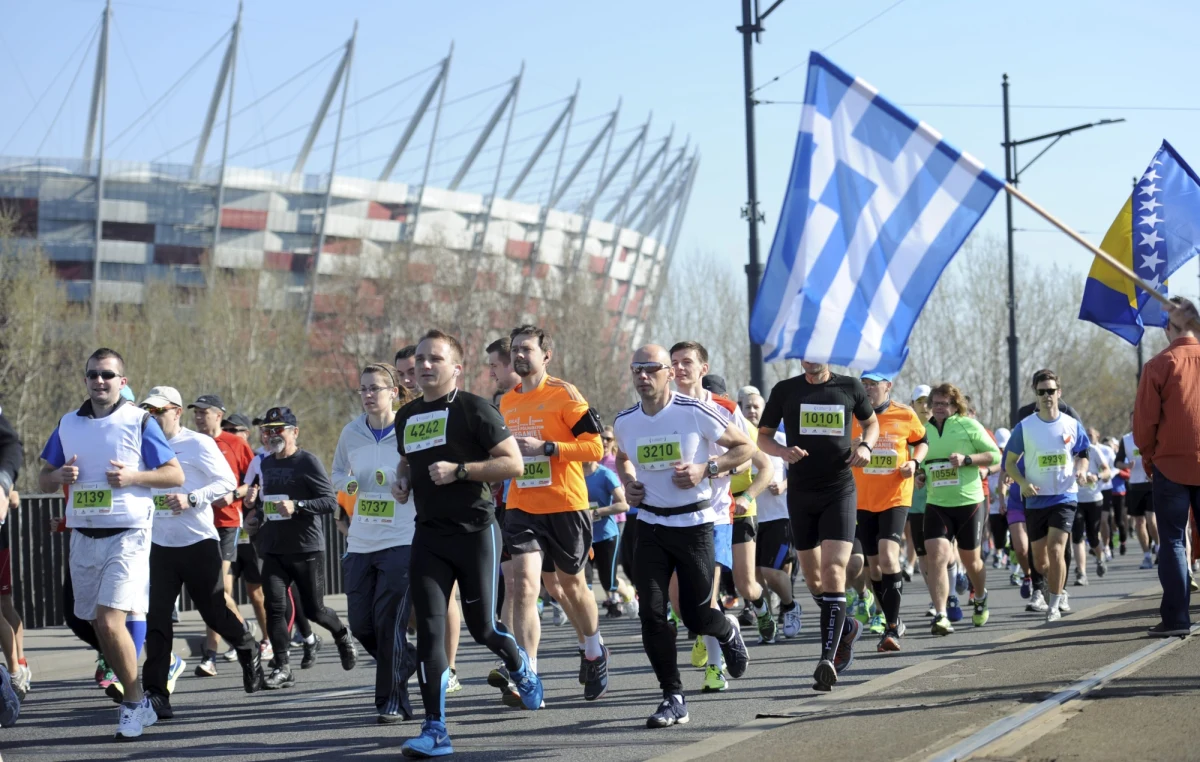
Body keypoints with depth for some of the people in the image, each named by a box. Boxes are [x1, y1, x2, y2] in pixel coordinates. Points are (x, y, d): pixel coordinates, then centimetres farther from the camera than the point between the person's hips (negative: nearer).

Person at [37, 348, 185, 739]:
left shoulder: (139, 422, -3)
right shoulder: (68, 424, 10)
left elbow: (176, 474, -3)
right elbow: (43, 479, 16)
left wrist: (131, 477, -17)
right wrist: (60, 476, -7)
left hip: (127, 535, -6)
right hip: (83, 536, 6)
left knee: (110, 620, -17)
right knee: (98, 625, 11)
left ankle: (134, 704, -2)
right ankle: (138, 701, 29)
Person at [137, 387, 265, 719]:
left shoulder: (198, 443, -5)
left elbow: (228, 481, -9)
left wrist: (191, 499, -20)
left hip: (199, 542, -4)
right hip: (159, 544, 4)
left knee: (214, 611, 5)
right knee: (156, 617, -6)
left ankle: (249, 651, 36)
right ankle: (156, 691, -6)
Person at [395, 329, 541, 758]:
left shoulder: (473, 409, -7)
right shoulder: (407, 417, 13)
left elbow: (514, 464, -11)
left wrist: (459, 470, -19)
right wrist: (402, 482, 9)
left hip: (475, 532, -5)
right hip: (429, 535, 5)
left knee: (482, 626, 4)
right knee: (429, 629, -6)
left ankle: (520, 666, 40)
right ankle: (435, 730, -6)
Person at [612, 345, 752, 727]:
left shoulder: (695, 412, -12)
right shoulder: (624, 422, 1)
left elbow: (744, 447, -4)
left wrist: (706, 469, -17)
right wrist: (628, 483, 3)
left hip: (694, 522, -3)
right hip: (651, 525, 3)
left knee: (696, 616, 2)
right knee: (651, 613, -8)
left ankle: (728, 632, 39)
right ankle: (673, 698, 2)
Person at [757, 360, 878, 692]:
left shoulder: (850, 387, 3)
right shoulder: (785, 390, 4)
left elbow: (871, 422, 19)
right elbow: (763, 436, 9)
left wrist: (865, 446, -3)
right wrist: (783, 451, -12)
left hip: (840, 490, -2)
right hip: (801, 493, 2)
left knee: (834, 571, -16)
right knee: (813, 578, 9)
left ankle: (828, 658, -20)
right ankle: (847, 628, 37)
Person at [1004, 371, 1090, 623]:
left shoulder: (1072, 425, 1)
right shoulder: (1024, 427, -1)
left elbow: (1082, 454, 15)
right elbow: (1009, 462, 4)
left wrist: (1081, 471, -7)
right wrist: (1023, 483, -13)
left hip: (1065, 496, -1)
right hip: (1036, 499, 1)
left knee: (1056, 550, -17)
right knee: (1040, 560, 7)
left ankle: (1054, 605, -7)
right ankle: (1059, 590, 36)